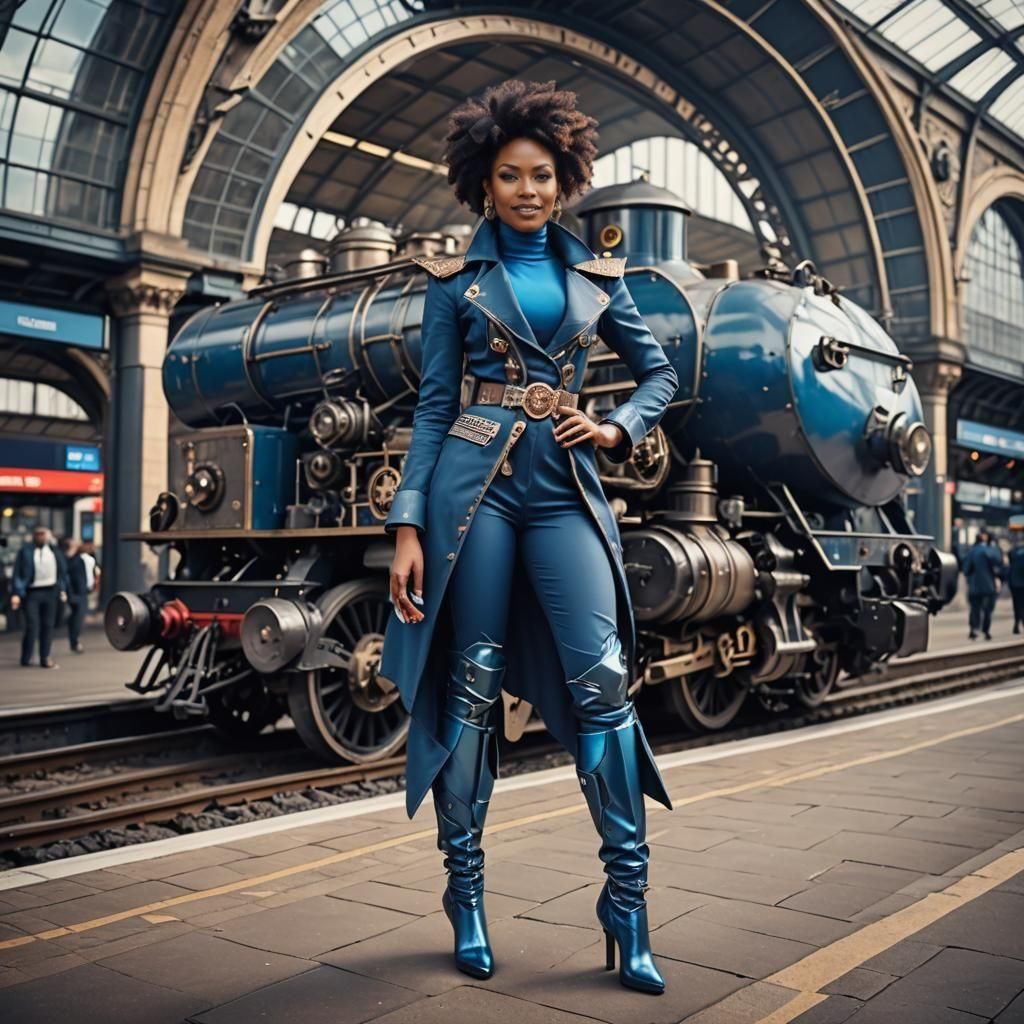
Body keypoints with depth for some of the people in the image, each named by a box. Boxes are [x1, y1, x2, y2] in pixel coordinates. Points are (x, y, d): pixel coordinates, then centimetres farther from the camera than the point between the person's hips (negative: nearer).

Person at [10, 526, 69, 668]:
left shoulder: (55, 550, 10)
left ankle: (45, 658, 14)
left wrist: (63, 590, 9)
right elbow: (17, 574, -2)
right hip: (32, 592, -3)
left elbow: (63, 571, 15)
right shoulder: (25, 551, 0)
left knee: (48, 625, 6)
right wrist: (17, 593, -10)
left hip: (50, 591, 3)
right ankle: (26, 659, 9)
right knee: (32, 626, -6)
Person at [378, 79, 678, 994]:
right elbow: (434, 406, 5)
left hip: (565, 485, 2)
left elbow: (659, 372, 21)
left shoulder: (597, 276, 15)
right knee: (472, 686, 0)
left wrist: (616, 429, 1)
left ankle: (627, 902, 0)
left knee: (602, 678, -10)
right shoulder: (457, 280, 9)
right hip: (475, 476, -1)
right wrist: (407, 525, -3)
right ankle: (466, 893, 14)